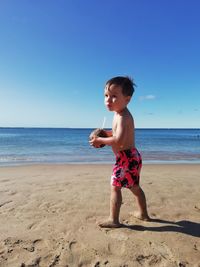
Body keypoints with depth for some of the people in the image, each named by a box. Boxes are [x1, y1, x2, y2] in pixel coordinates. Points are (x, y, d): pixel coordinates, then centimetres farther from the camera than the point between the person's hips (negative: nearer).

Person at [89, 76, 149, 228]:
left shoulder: (122, 117, -21)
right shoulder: (121, 114, 10)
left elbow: (119, 140, -31)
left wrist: (100, 140, -19)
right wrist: (105, 133, 11)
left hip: (127, 158, -11)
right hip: (132, 157, 11)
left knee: (115, 187, -3)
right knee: (134, 186, 22)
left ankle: (114, 220, 8)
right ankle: (143, 214, 38)